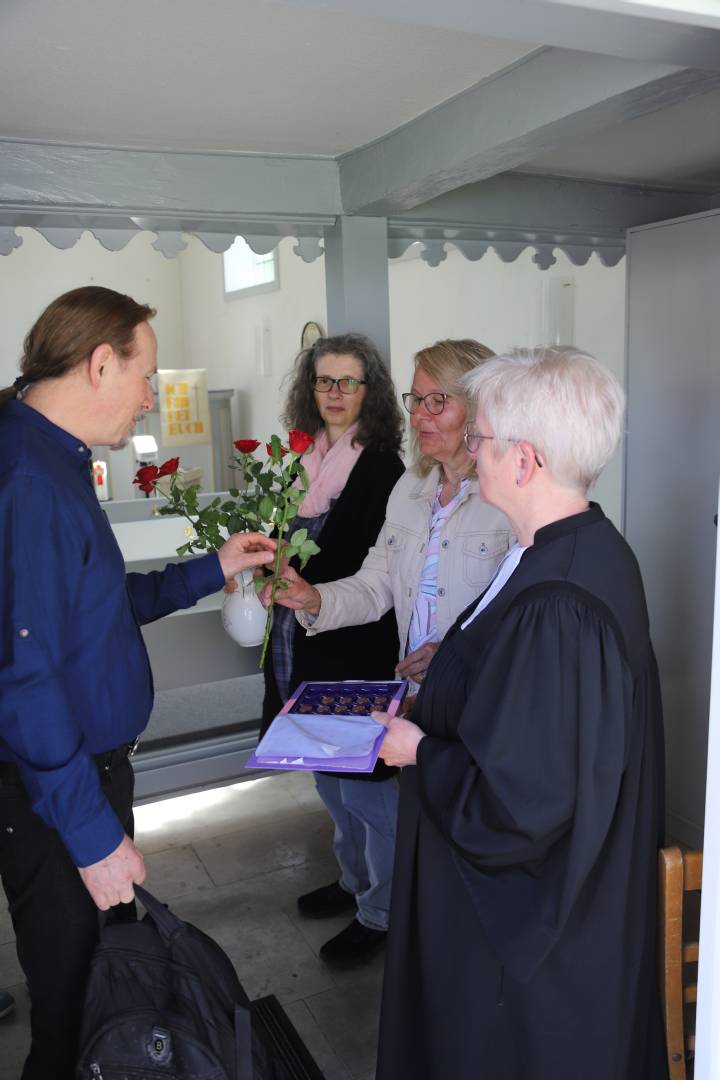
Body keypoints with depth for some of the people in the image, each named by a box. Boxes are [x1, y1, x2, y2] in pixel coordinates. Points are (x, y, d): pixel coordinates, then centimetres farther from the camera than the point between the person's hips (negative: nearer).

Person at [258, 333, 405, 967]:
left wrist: (304, 585, -21)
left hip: (357, 649, -7)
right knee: (331, 779, 21)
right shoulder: (306, 456, 8)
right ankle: (356, 881, 42)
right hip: (307, 646, 8)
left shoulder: (381, 466, -12)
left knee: (365, 785, 5)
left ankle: (380, 913, 25)